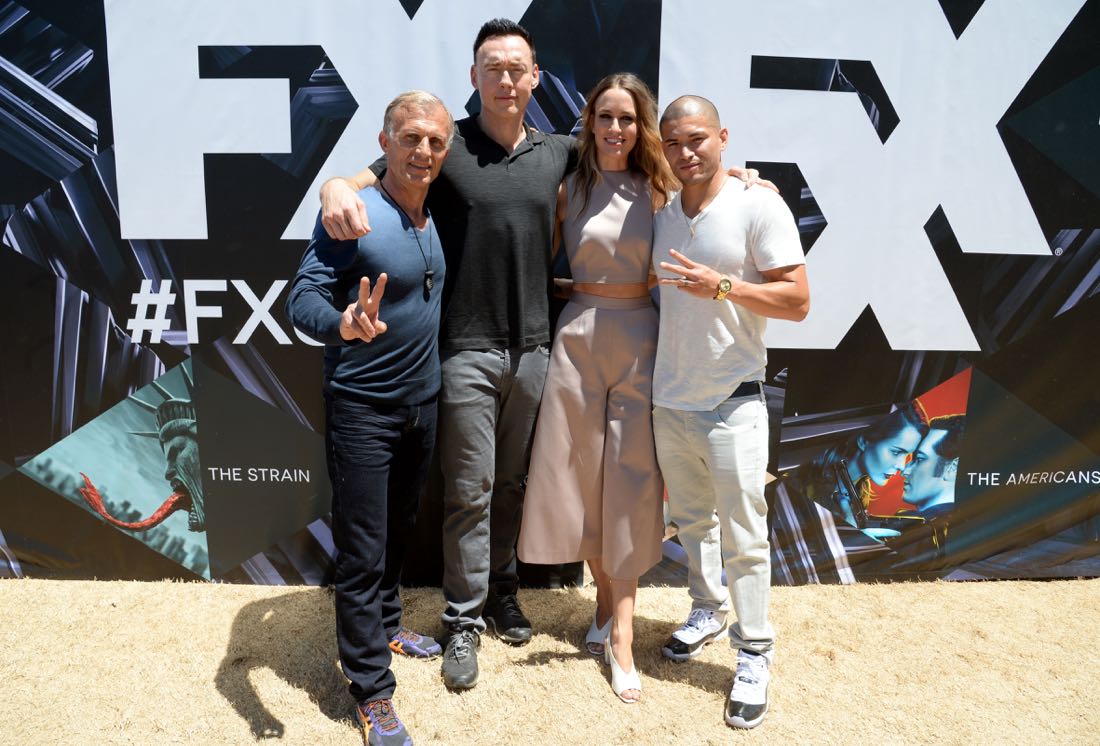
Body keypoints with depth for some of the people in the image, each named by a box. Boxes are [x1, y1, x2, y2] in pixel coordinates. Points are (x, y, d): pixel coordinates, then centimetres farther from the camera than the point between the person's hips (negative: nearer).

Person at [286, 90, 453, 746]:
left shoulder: (434, 216, 4)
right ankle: (372, 691, 17)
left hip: (422, 402, 7)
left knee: (399, 529, 22)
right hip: (362, 408, -7)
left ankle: (385, 624, 44)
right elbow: (303, 298, -22)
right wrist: (344, 324, -42)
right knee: (363, 549, 3)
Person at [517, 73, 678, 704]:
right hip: (580, 334, 1)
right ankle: (606, 600, 29)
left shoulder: (659, 190, 2)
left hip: (640, 337, -1)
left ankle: (621, 638, 8)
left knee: (630, 482, 1)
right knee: (583, 472, 7)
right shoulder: (569, 189, 4)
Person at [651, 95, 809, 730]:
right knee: (689, 522, 18)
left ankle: (755, 656, 16)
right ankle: (708, 611, 39)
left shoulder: (759, 206, -8)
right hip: (669, 400, 6)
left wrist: (722, 286, -23)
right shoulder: (661, 214, 9)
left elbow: (798, 301, -12)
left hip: (732, 403, -5)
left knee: (743, 535, 1)